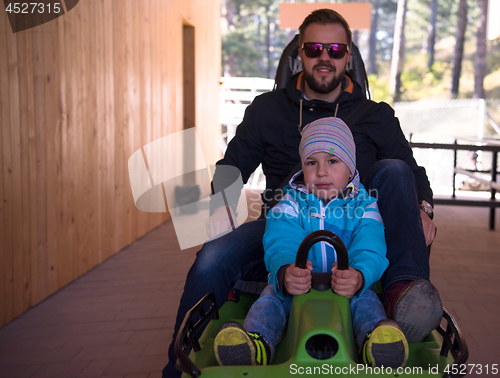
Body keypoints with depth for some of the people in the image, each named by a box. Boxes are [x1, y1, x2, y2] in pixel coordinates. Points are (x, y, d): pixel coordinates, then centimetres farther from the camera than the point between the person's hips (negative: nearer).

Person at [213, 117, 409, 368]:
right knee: (270, 296, -28)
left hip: (347, 290, 0)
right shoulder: (290, 206, 5)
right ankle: (257, 343, -51)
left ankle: (375, 339, -55)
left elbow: (370, 251, -14)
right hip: (295, 290, 1)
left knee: (366, 300, -30)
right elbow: (280, 246, -14)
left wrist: (359, 275, -42)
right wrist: (285, 273, -42)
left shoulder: (363, 207, 4)